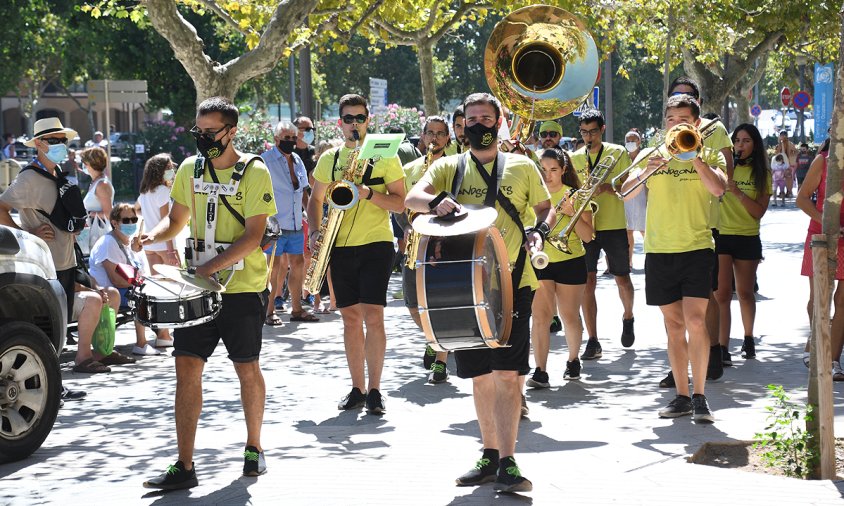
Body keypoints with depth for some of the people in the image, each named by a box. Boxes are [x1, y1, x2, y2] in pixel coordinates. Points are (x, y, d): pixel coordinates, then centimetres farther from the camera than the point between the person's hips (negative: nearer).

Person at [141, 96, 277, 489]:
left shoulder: (254, 172, -8)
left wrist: (211, 267, -24)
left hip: (243, 288, -4)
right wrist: (154, 236, -5)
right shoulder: (190, 169, 7)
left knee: (247, 369, 8)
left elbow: (253, 236, -14)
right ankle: (184, 467, -3)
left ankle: (254, 447, 28)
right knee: (187, 368, -4)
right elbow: (177, 219, 17)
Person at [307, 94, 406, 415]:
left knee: (373, 316, -10)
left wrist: (369, 194, -18)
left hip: (376, 244, -3)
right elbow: (315, 200, 17)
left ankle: (374, 390, -5)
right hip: (341, 247, 3)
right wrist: (314, 232, 0)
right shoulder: (329, 159, 11)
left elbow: (400, 203, -2)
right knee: (351, 318, 6)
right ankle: (357, 389, 12)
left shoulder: (384, 156, 2)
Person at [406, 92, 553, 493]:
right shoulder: (448, 168, 9)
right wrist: (436, 201, -30)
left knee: (507, 373, -11)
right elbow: (413, 198, -7)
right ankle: (490, 456, 20)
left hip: (512, 282, -2)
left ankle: (508, 463, -13)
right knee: (480, 376, 10)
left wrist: (540, 231, -7)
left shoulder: (522, 167, 8)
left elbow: (546, 208, 16)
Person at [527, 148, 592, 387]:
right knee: (540, 315, -12)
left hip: (570, 262, -1)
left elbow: (588, 236, -6)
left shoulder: (575, 195, -1)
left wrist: (572, 213, -20)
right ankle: (540, 372, -15)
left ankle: (573, 360, 32)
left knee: (570, 316, 7)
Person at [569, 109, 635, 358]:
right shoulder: (575, 158, 9)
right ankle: (592, 342, -5)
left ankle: (627, 319, 40)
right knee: (587, 282, -6)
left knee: (622, 279, 11)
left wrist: (606, 187, -23)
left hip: (614, 225, -1)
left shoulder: (618, 153, 1)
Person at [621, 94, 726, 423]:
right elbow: (625, 192, -4)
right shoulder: (651, 154, 10)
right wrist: (648, 171, -21)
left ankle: (699, 396, -6)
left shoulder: (709, 155, 6)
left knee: (695, 320, -13)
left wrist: (693, 156, -19)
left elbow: (718, 189, -14)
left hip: (697, 247, -3)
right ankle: (682, 396, 13)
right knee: (673, 324, 7)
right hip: (659, 248, 3)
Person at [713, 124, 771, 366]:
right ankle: (722, 348, -10)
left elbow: (759, 212, -7)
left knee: (745, 292, 13)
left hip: (748, 239, 1)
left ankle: (748, 339, 34)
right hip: (720, 236, -1)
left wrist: (738, 192, -19)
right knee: (722, 294, -9)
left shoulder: (761, 174, 3)